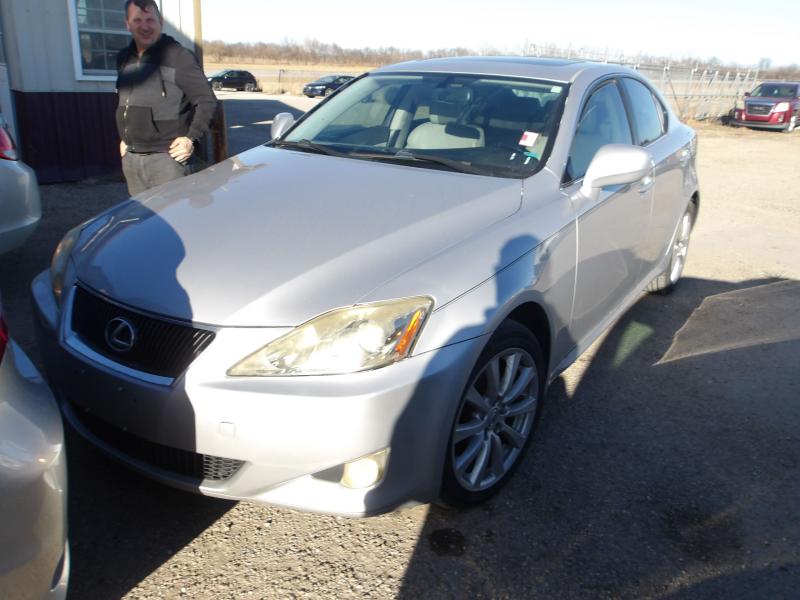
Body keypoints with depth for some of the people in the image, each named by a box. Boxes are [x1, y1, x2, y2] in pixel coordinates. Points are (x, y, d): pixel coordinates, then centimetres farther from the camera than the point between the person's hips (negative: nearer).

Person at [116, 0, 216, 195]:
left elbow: (207, 100, -8)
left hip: (165, 157, -6)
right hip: (130, 158, 7)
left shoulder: (178, 57, -8)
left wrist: (191, 138, -13)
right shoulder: (123, 58, 13)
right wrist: (123, 138, 20)